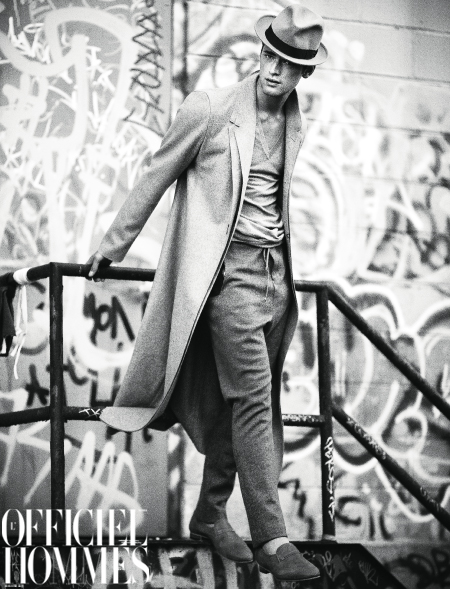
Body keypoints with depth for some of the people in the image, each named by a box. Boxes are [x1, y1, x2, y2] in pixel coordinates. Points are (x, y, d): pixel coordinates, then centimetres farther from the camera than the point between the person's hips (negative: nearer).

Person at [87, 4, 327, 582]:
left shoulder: (294, 123, 11)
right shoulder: (209, 109, -6)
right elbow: (157, 176, 3)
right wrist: (115, 242, 10)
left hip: (276, 273, 6)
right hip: (229, 270, -6)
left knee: (237, 400, 10)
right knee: (253, 398, -13)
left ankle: (210, 515, 22)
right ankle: (271, 539, -14)